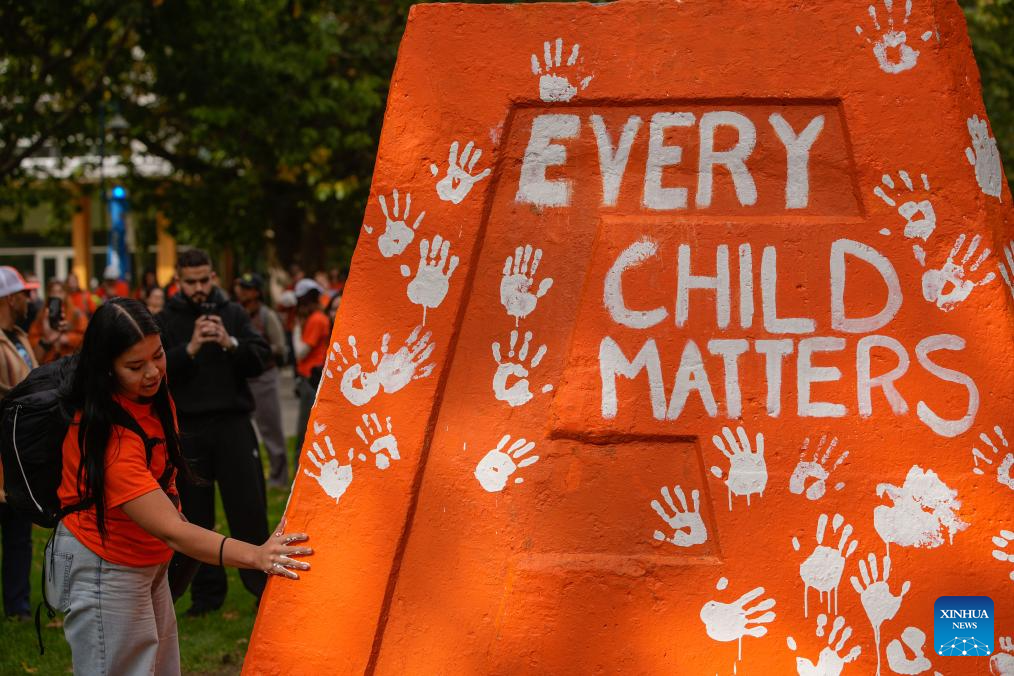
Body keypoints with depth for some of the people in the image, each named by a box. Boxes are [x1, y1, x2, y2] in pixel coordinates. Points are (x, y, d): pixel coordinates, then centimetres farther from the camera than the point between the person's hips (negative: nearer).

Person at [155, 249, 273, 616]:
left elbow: (261, 358, -1)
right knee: (196, 516, 6)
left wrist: (230, 343, -18)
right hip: (188, 428, 0)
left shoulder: (233, 313, 7)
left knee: (249, 509, -1)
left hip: (233, 423, 0)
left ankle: (263, 586, 7)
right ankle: (206, 592, 15)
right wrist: (190, 348, -19)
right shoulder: (166, 320, 4)